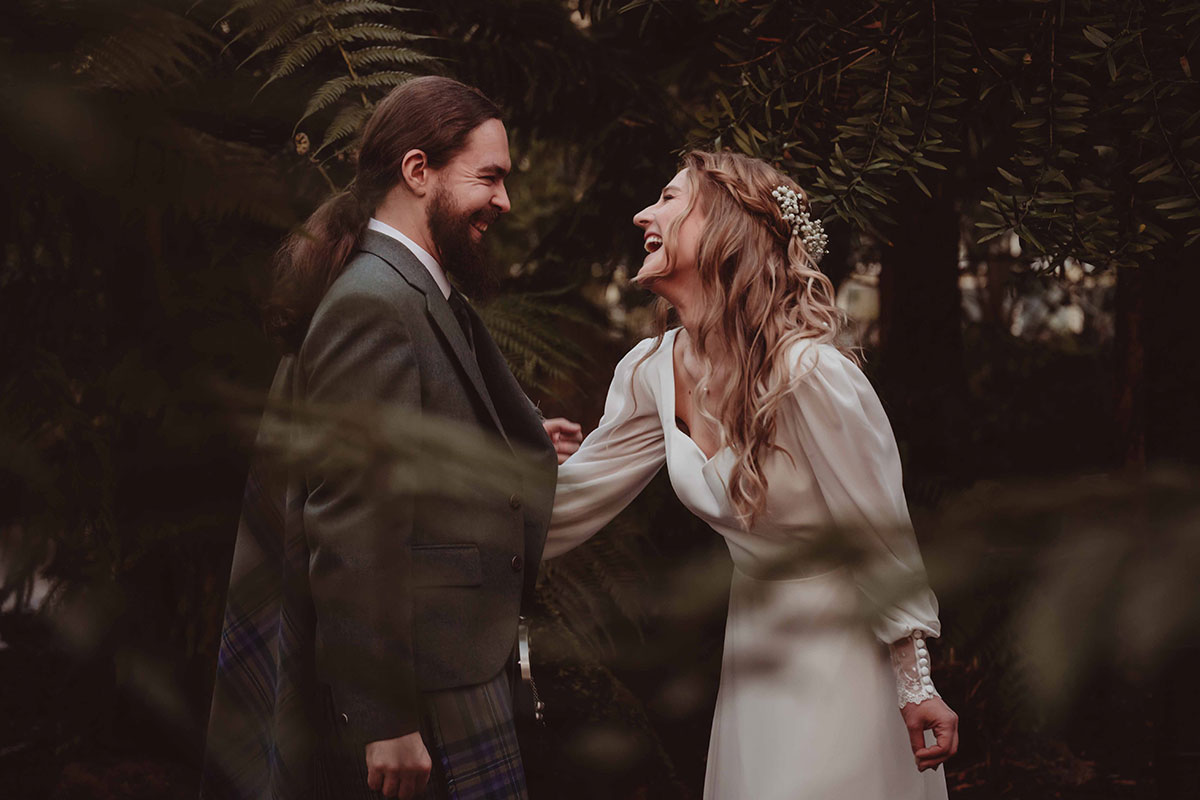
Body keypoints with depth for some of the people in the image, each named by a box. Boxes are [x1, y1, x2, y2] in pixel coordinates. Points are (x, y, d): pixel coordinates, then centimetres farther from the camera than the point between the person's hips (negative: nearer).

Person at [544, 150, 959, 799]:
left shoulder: (810, 374, -26)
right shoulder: (650, 372, -5)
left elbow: (881, 539, -18)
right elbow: (565, 503, 6)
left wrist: (917, 687, -11)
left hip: (846, 643, -6)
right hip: (754, 642, 6)